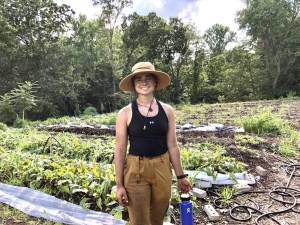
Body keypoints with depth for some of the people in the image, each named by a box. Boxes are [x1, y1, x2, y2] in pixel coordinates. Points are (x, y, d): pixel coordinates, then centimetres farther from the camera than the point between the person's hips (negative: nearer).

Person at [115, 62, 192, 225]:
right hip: (135, 170, -2)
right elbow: (120, 150, -5)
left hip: (162, 169, 3)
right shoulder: (125, 113, -7)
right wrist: (119, 184, -5)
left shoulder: (167, 110, 0)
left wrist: (180, 175, 8)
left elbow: (172, 146, 4)